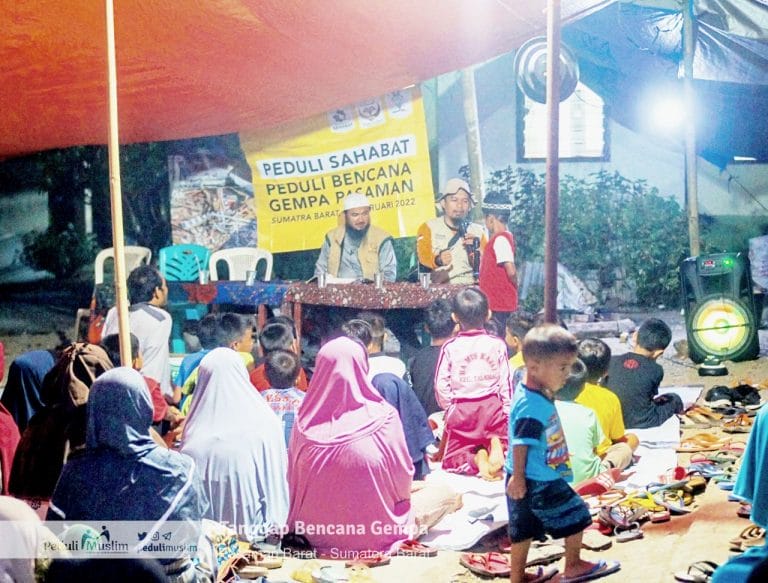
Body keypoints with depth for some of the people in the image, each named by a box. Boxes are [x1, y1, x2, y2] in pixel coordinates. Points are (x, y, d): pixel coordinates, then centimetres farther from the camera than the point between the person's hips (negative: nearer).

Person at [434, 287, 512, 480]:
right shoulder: (497, 344, -1)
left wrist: (449, 407, 12)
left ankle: (476, 459, -20)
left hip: (461, 410, -1)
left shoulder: (450, 347, -4)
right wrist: (507, 411, 9)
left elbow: (441, 385, -4)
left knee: (451, 459, 11)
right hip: (492, 406, 1)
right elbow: (506, 381, 0)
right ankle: (495, 444, -17)